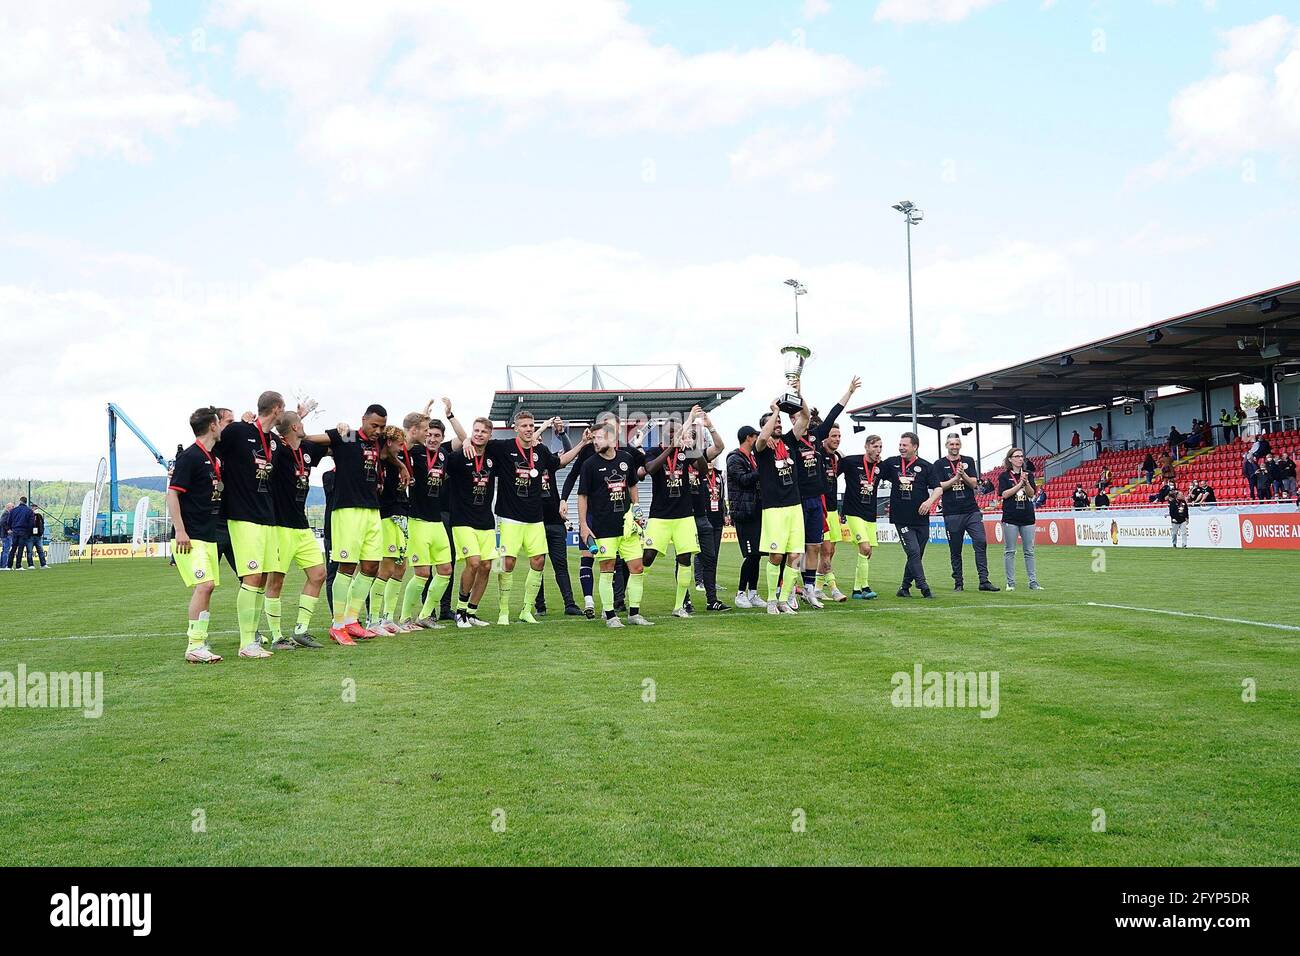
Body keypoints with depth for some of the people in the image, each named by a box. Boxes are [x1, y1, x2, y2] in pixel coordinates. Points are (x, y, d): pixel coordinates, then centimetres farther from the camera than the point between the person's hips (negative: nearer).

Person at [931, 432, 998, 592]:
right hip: (952, 513, -1)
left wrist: (963, 474, -14)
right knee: (955, 549, 4)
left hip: (972, 511, 1)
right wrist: (956, 478, -15)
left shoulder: (969, 461, 12)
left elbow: (974, 483, 3)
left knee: (981, 543, -10)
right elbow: (939, 487, -4)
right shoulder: (940, 464, 6)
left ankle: (984, 580, -9)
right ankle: (958, 582, 13)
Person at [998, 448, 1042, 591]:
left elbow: (1031, 494, 3)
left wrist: (1026, 482, -14)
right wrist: (1020, 484, -14)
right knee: (1010, 551, 0)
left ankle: (1033, 582, 8)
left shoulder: (1028, 474, 10)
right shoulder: (1004, 475, 2)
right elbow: (1004, 494, -10)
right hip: (1010, 517, -3)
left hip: (1027, 516, 3)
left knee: (1029, 551, 5)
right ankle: (1010, 582, 5)